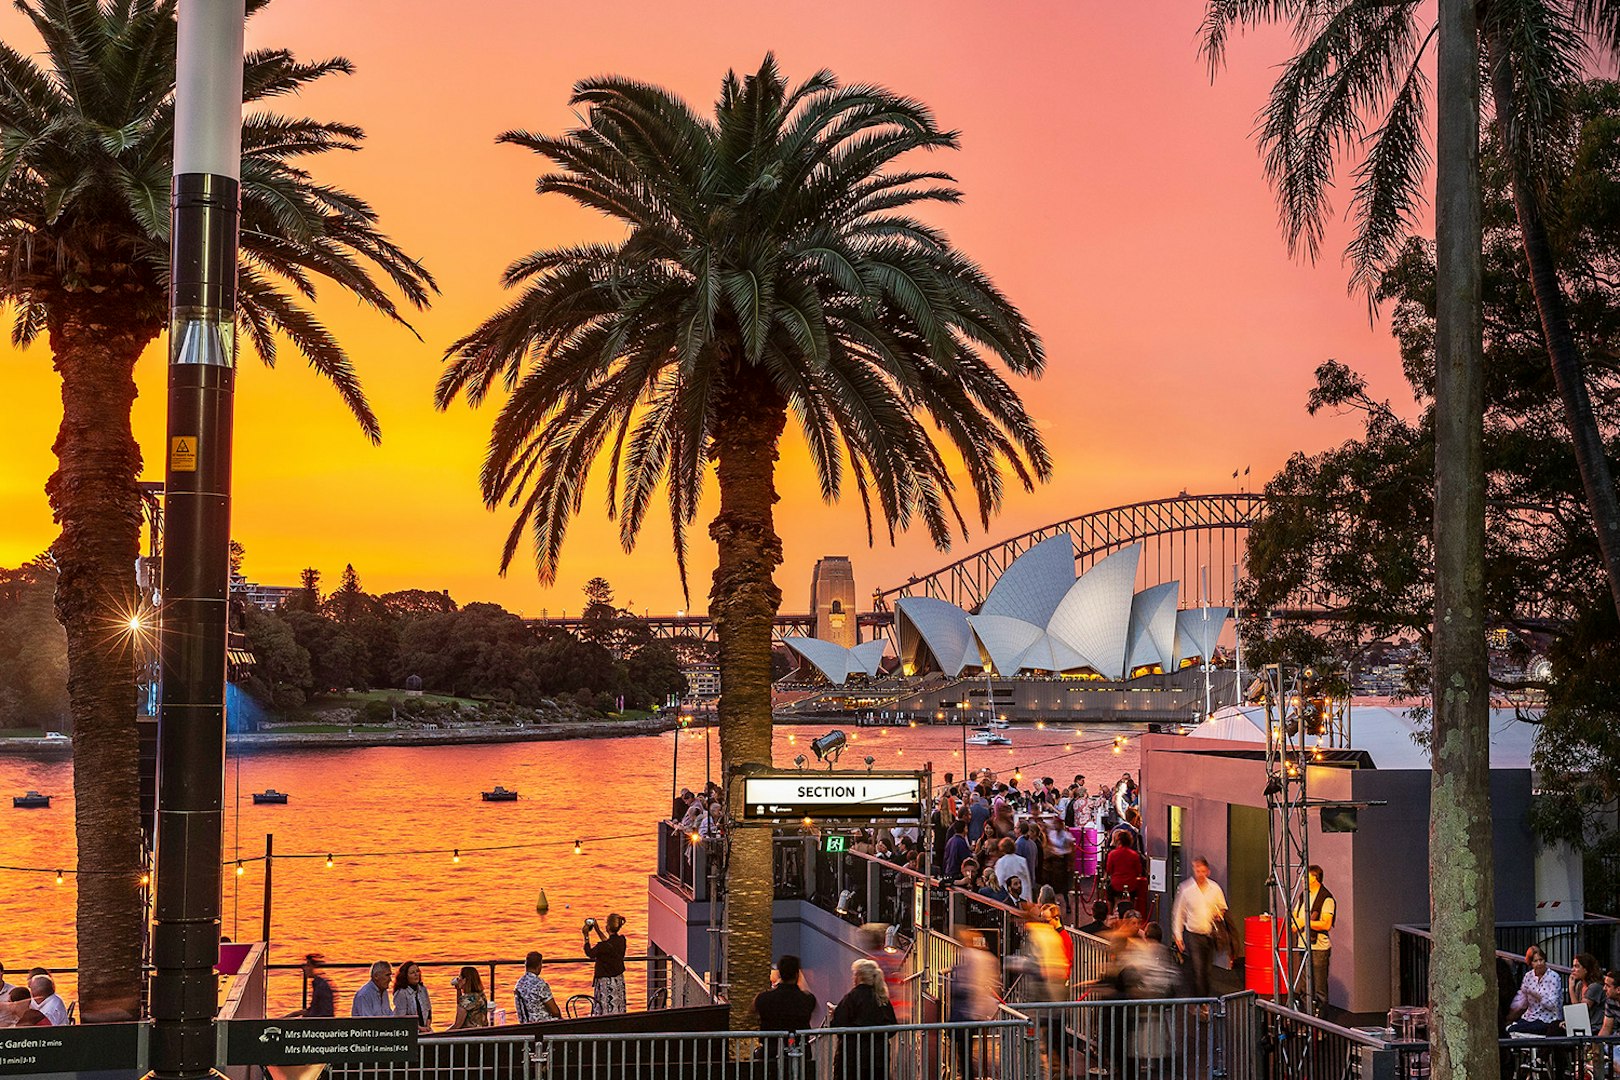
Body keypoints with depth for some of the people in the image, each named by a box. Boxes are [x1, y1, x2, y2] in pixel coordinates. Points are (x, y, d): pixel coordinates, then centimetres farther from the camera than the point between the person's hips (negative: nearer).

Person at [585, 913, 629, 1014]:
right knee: (618, 1012, 13)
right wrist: (597, 930, 22)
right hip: (619, 981, 7)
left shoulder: (604, 946, -23)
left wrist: (586, 936, 2)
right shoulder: (621, 940, -2)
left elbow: (589, 953, -6)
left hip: (606, 982, -7)